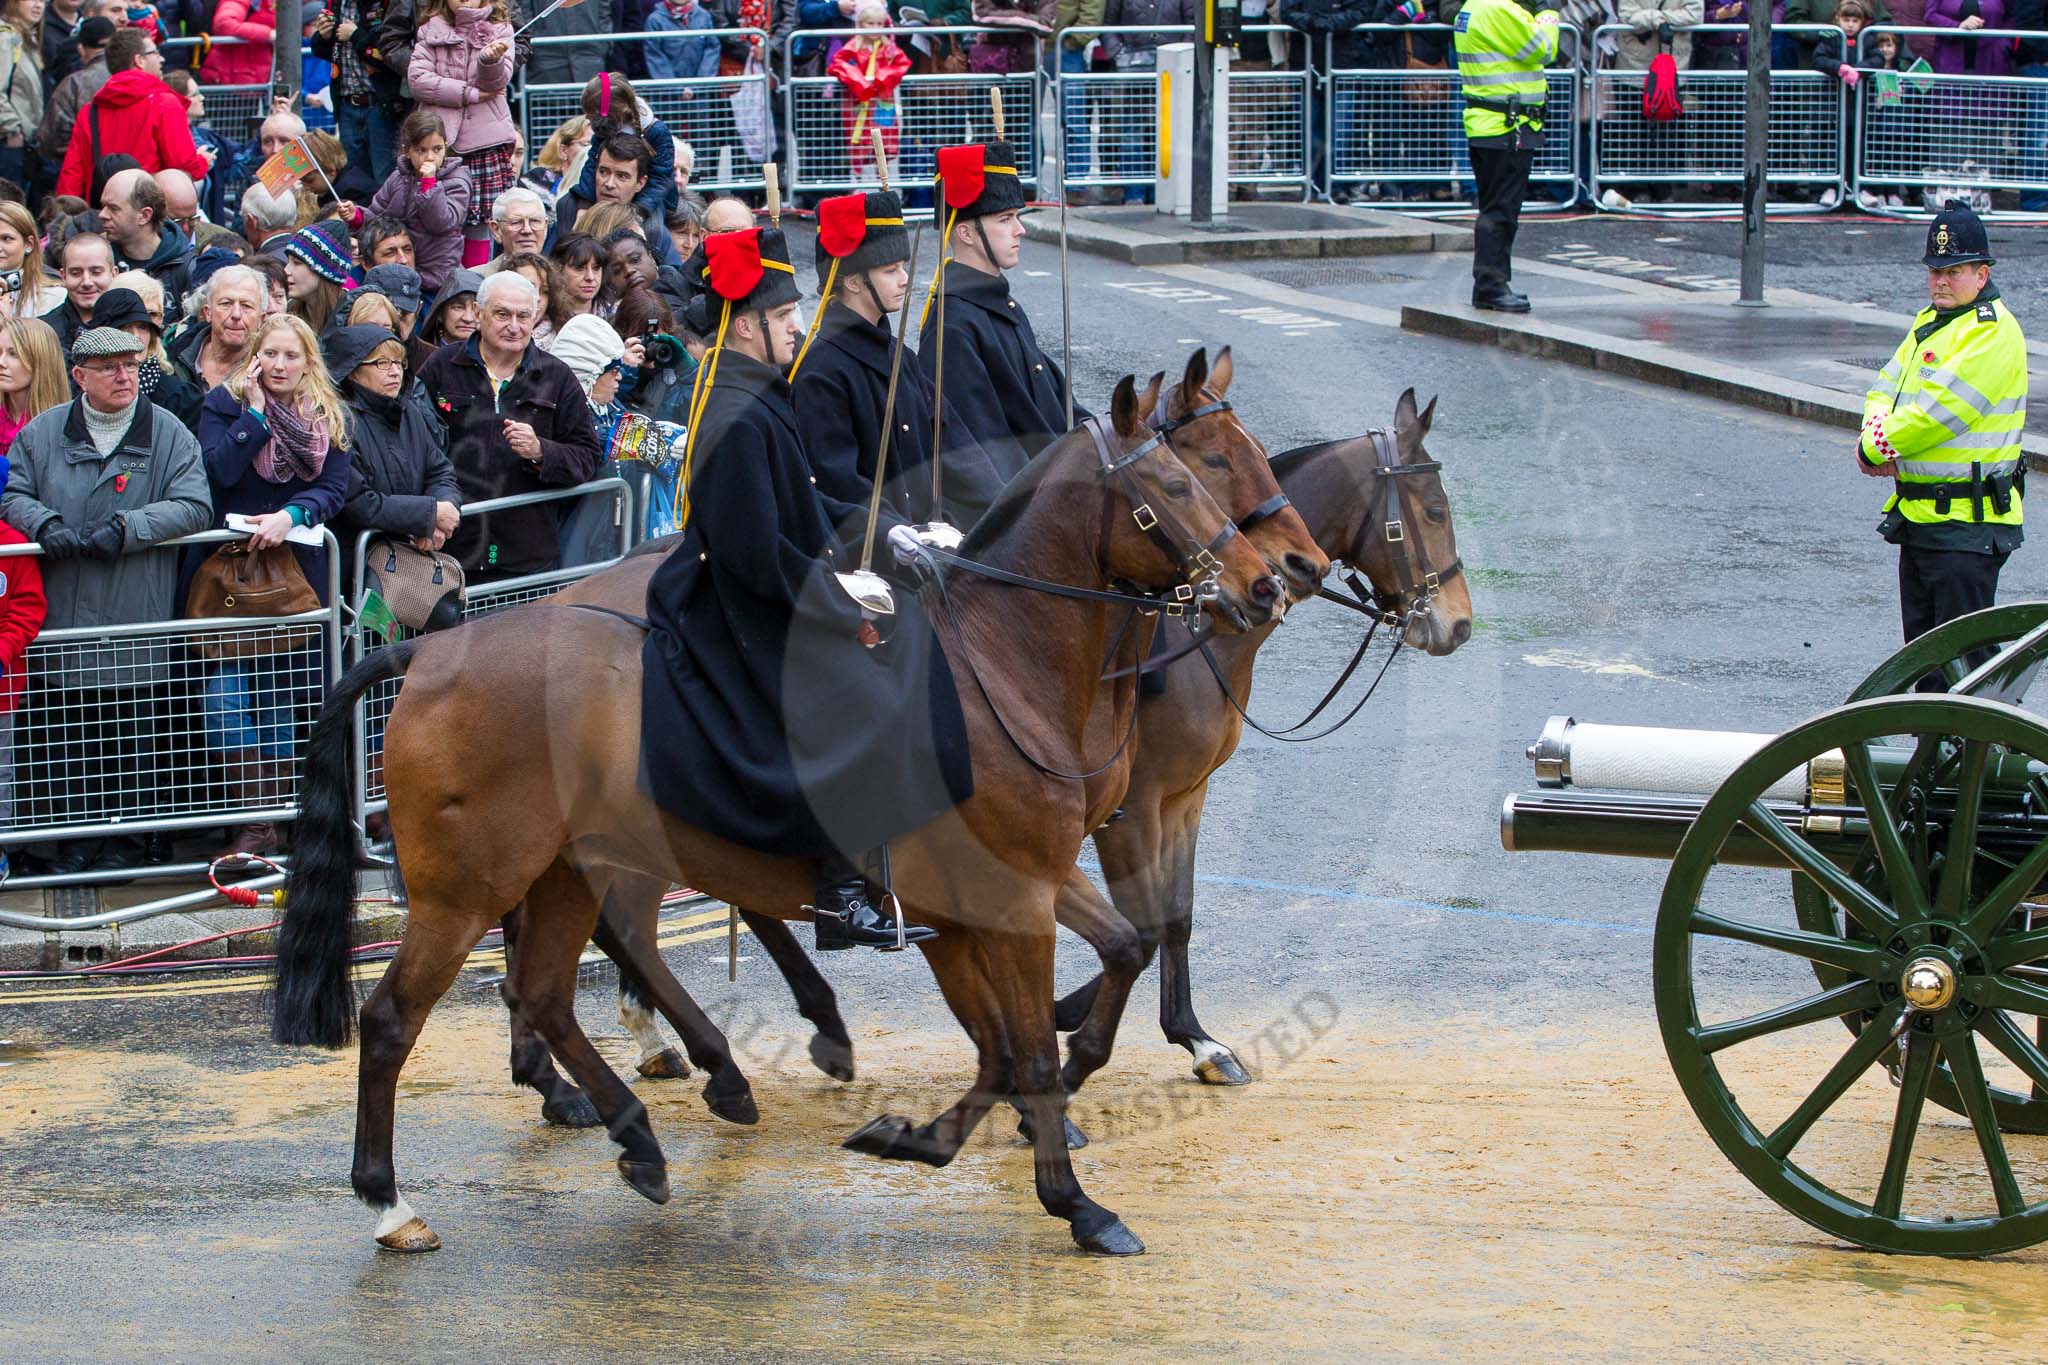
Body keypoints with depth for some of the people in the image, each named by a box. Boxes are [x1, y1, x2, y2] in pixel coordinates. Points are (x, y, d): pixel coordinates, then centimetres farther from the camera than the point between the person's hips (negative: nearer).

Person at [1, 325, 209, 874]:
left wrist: (125, 529, -17)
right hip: (62, 622, 1)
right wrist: (47, 525, -12)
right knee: (62, 736, 1)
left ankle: (117, 840, 11)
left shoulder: (169, 435, 3)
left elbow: (194, 505, -6)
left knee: (134, 741, 0)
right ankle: (71, 838, 10)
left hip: (138, 622, -1)